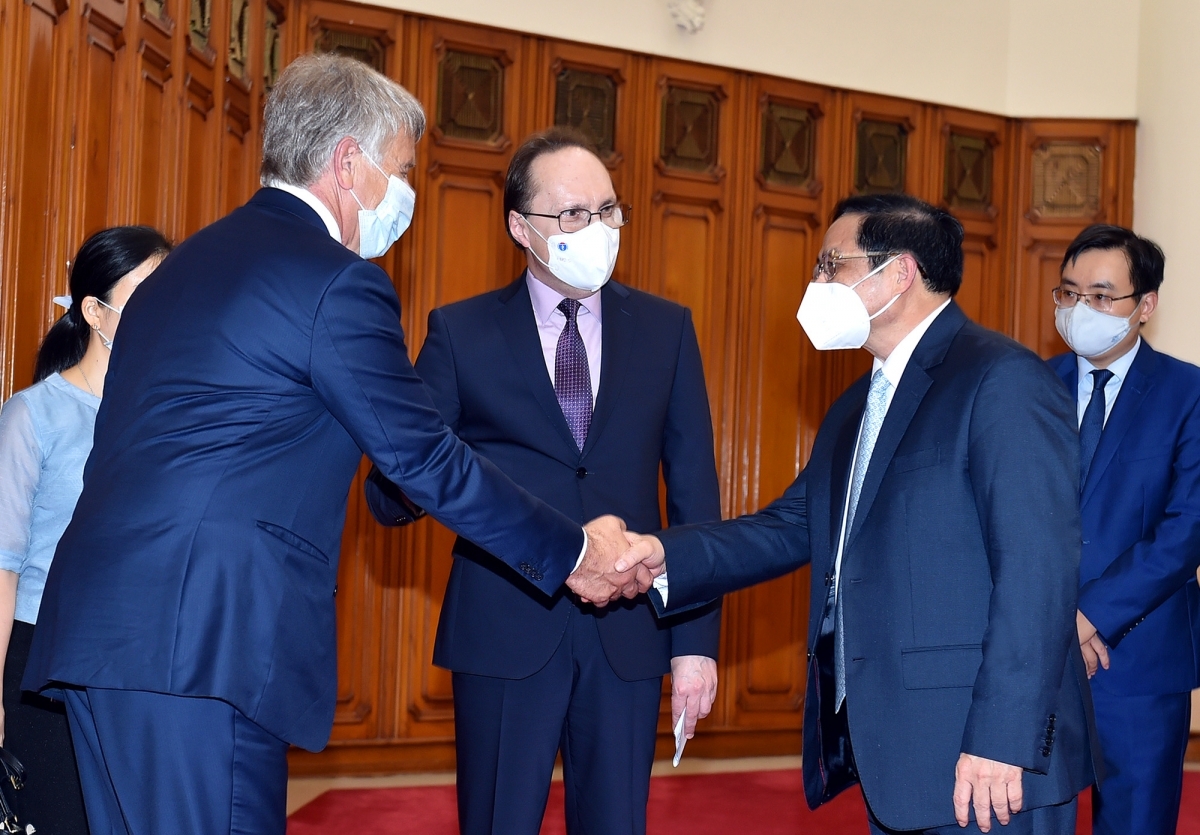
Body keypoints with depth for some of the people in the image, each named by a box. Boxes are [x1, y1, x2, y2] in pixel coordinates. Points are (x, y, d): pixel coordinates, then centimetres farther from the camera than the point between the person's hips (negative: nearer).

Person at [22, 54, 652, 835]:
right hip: (201, 642, -9)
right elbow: (427, 460, -6)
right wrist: (574, 553, 5)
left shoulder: (191, 261, 19)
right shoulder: (336, 282, -8)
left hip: (99, 624, 9)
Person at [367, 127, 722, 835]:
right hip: (504, 635, -1)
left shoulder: (666, 329, 7)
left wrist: (697, 640, 1)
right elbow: (392, 495, -1)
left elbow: (694, 490, 7)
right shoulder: (461, 332, 1)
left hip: (628, 636, 2)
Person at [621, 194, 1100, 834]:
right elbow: (796, 525, 12)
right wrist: (663, 557, -3)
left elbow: (1038, 568, -19)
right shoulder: (857, 408, 18)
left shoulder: (1002, 379, -12)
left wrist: (1001, 743, -23)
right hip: (891, 757, 9)